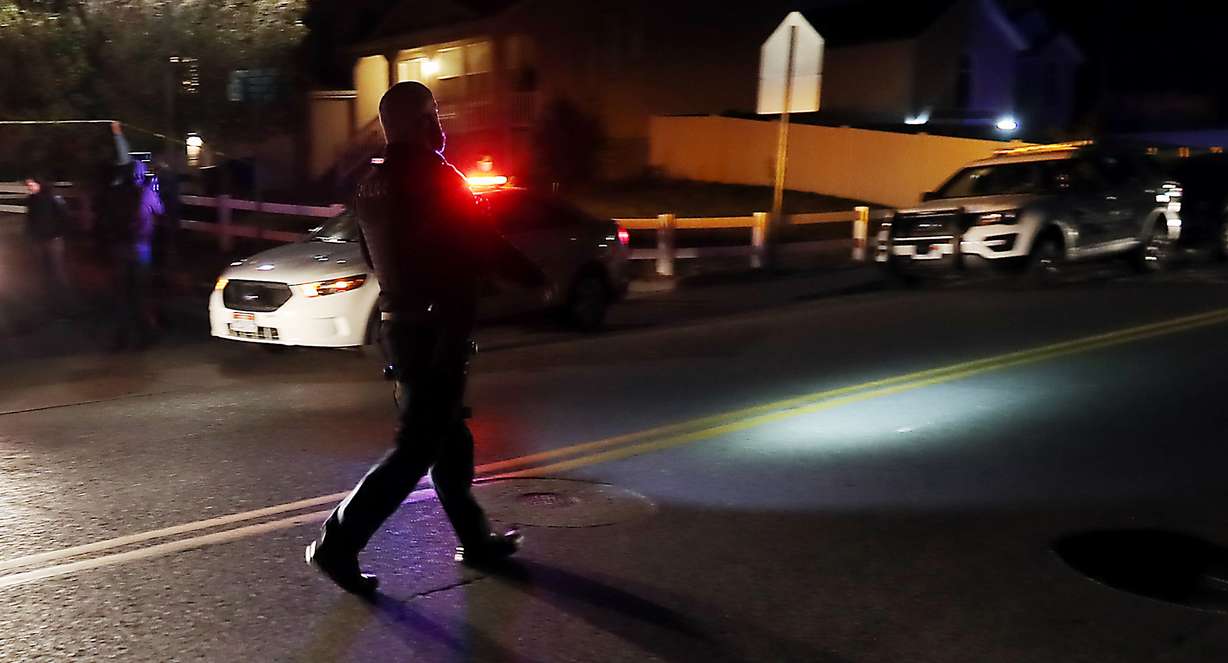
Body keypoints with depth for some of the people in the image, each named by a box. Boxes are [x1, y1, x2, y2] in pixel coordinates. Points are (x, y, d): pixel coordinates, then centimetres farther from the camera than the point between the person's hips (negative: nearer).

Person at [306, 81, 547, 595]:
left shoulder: (372, 184, 10)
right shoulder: (434, 176, -15)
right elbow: (483, 246, -14)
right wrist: (535, 278, 0)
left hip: (399, 324, 9)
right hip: (437, 328, -9)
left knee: (449, 437, 16)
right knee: (417, 448, -3)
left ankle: (475, 539, 26)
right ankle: (339, 541, -4)